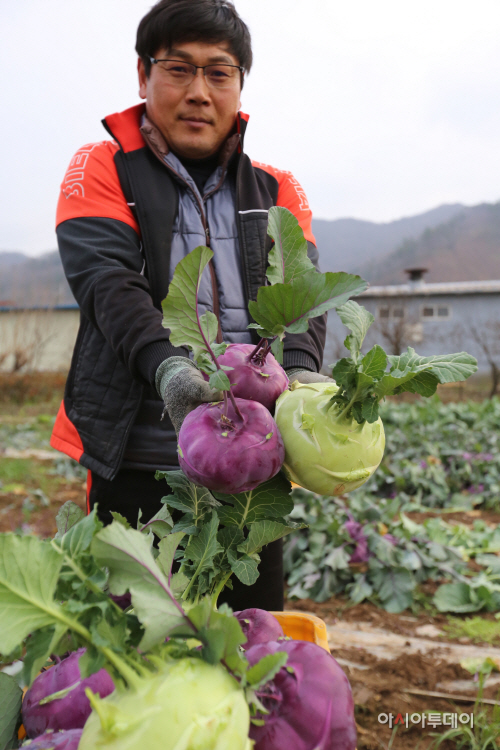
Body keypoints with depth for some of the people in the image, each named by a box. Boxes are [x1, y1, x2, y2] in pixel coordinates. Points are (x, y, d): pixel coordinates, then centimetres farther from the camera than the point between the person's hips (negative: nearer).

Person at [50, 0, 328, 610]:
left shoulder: (277, 192, 14)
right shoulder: (100, 171, 6)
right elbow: (105, 278, -10)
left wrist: (300, 371, -22)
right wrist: (166, 365, -29)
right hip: (137, 466, -2)